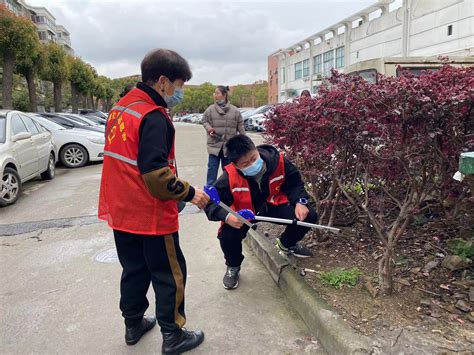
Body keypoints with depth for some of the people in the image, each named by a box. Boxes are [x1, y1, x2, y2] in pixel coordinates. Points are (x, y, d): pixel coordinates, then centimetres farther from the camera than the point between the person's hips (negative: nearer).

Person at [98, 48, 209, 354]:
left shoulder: (121, 107, 7)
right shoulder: (154, 117, -21)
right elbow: (156, 174, -27)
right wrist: (189, 193, -15)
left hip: (121, 212, 8)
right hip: (151, 216, -8)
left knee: (135, 269, 23)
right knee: (170, 275, 9)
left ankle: (134, 324, 38)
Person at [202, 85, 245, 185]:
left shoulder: (235, 110, 0)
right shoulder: (210, 109, -1)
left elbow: (240, 127, 3)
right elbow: (204, 120, 8)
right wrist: (209, 128, -13)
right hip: (214, 144, 0)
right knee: (212, 168, -1)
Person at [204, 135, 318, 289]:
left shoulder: (277, 161, -25)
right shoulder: (230, 177, -30)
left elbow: (294, 183, -5)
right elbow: (211, 202, -23)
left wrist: (299, 202, -22)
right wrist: (226, 216, -42)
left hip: (273, 205, 3)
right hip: (243, 212, -2)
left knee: (308, 216, -14)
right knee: (228, 235, -30)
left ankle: (286, 244, 23)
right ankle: (233, 267, 10)